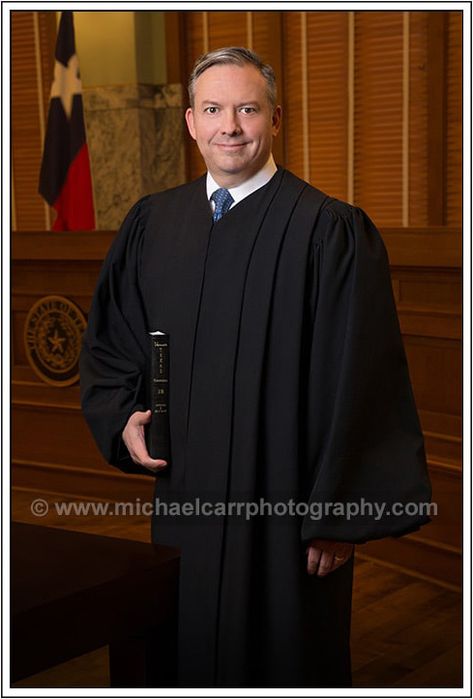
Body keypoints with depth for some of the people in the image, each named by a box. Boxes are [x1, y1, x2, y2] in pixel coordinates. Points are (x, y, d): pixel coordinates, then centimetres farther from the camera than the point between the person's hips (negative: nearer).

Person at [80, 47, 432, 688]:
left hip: (285, 505, -4)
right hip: (184, 498, 5)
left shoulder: (330, 231, -11)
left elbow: (357, 383, -12)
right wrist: (122, 418, -3)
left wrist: (337, 517, -12)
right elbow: (109, 340, 15)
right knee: (191, 652, 18)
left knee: (288, 658, 11)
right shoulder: (151, 223, 5)